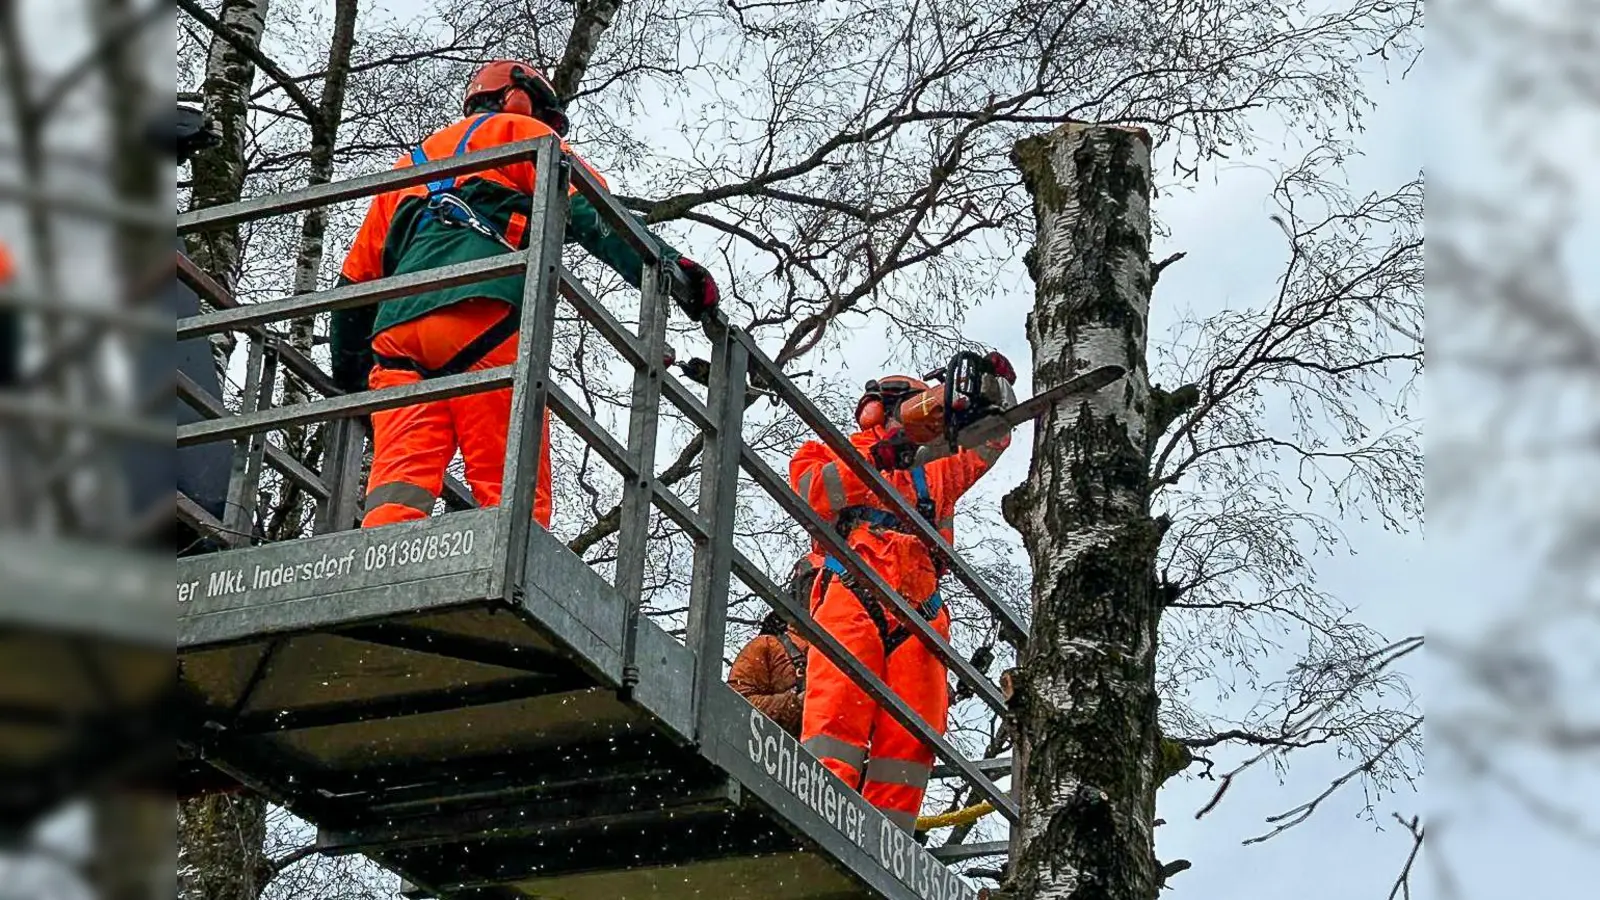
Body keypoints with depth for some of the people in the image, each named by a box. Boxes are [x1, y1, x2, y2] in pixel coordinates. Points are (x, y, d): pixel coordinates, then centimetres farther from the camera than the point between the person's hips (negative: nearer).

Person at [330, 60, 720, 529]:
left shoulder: (409, 165, 39)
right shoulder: (519, 132, 23)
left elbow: (357, 277, 35)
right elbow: (589, 209, 3)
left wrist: (348, 374, 40)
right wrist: (667, 265, -6)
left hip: (396, 328, 5)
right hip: (483, 314, -5)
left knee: (397, 484, -12)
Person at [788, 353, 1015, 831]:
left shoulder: (931, 472, 36)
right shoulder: (829, 454, 23)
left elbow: (990, 441, 34)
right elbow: (813, 492, 0)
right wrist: (876, 458, -7)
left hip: (917, 613, 5)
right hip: (853, 598, -5)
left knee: (911, 733, -10)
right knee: (839, 713, -21)